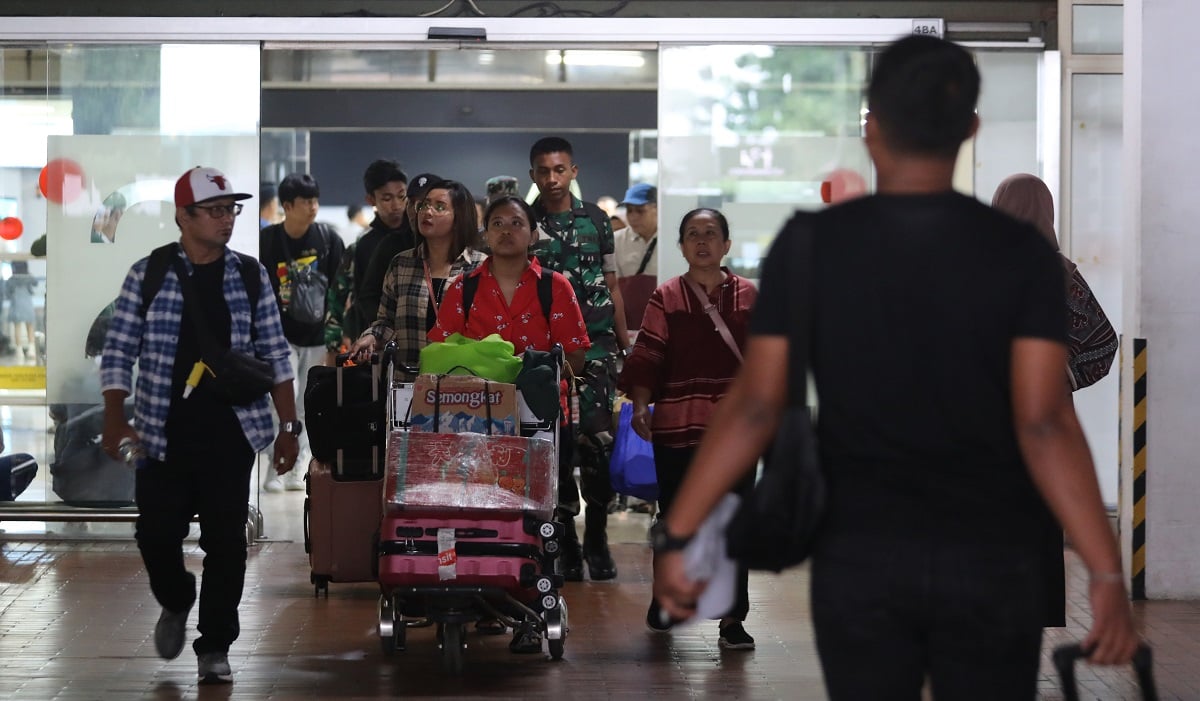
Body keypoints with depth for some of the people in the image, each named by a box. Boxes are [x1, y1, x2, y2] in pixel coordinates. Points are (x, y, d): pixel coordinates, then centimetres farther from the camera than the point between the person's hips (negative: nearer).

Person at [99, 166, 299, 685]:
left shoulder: (250, 277, 5)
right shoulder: (147, 276, 0)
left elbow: (275, 356, 9)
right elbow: (119, 353, 2)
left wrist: (289, 427, 5)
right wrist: (115, 421, -7)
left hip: (232, 434, 1)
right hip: (164, 433, -1)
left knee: (226, 540, 0)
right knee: (157, 533, -1)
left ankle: (215, 646, 11)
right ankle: (175, 602, 31)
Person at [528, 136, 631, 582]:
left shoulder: (595, 219, 9)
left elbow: (612, 286, 14)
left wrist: (625, 344, 11)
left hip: (594, 344, 0)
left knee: (597, 438, -9)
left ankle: (596, 537, 2)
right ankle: (566, 541, 9)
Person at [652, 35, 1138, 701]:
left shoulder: (809, 245, -6)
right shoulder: (1019, 253, -8)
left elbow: (754, 409, -7)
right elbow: (1044, 426, -15)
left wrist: (675, 535, -1)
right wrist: (1106, 575, -14)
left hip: (858, 555, 1)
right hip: (989, 562, 0)